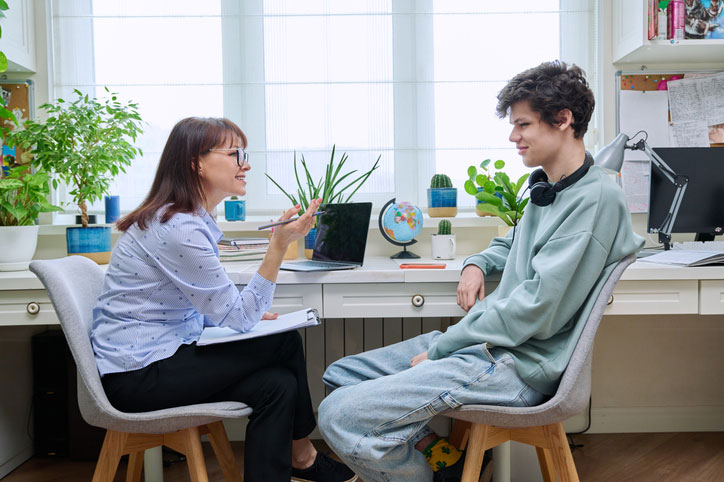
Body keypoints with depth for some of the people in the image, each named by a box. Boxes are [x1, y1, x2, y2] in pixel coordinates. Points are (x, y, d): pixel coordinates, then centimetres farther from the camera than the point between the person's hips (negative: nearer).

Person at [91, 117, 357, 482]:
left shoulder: (191, 219, 9)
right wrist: (279, 245, -27)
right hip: (137, 373, -9)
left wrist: (247, 316, 0)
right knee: (285, 342, -9)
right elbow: (238, 318, -20)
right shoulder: (181, 228, -23)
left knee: (277, 383, -7)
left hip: (155, 357, 9)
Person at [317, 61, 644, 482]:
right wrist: (477, 264, 11)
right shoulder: (548, 188, 14)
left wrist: (439, 348, -14)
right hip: (487, 341, 10)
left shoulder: (596, 198, -15)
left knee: (340, 416, -20)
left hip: (517, 364, -10)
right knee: (341, 375, 10)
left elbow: (536, 310, -21)